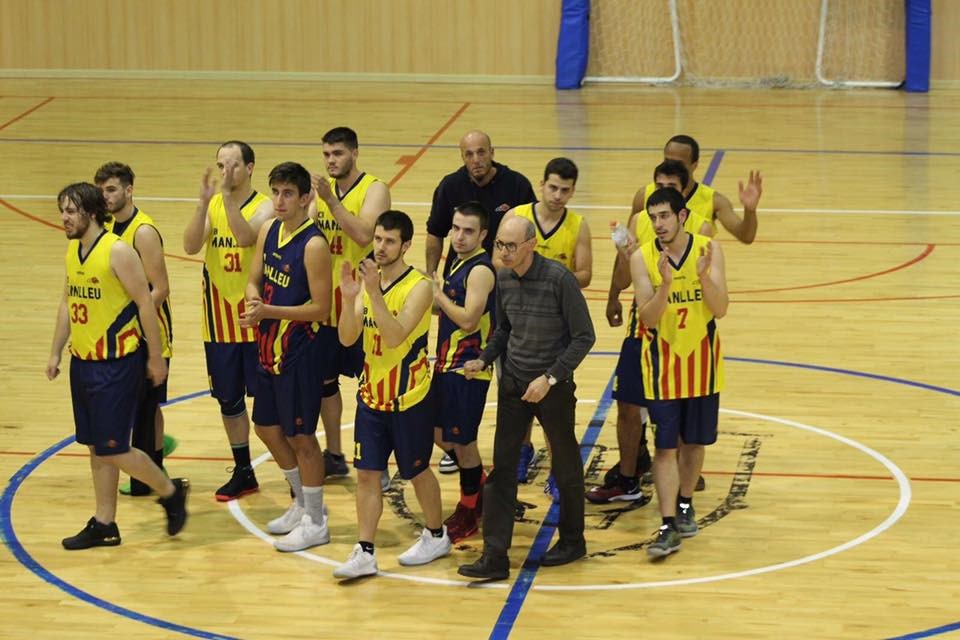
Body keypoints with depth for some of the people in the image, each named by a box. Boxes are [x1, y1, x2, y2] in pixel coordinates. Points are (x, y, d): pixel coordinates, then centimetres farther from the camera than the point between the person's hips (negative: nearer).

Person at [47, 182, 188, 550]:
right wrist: (56, 353, 16)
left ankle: (171, 492, 16)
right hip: (83, 361, 8)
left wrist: (156, 357, -12)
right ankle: (104, 525, 19)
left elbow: (146, 303, -14)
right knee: (96, 447, 11)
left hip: (116, 364, -8)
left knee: (113, 448, -5)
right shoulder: (72, 251, 8)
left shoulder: (118, 252, -16)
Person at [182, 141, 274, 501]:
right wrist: (204, 201, -26)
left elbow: (246, 237, -30)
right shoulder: (212, 205, 2)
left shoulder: (264, 207, -9)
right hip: (219, 321, 5)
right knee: (228, 400, 13)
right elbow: (190, 246, -14)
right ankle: (243, 472, 25)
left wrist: (229, 196, -34)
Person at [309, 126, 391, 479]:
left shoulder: (374, 190, -10)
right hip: (326, 298, 6)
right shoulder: (323, 187, 7)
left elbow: (363, 235, -25)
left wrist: (331, 200, -28)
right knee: (325, 378, 13)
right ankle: (333, 456, 25)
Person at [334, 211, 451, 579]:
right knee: (367, 473, 3)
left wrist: (375, 293, -35)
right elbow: (347, 338, -4)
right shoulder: (369, 281, 2)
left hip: (409, 399, -5)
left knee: (417, 471, 11)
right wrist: (349, 298, -20)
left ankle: (436, 536, 31)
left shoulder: (419, 287, -16)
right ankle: (364, 554, 6)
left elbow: (395, 336, -28)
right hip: (372, 395, 5)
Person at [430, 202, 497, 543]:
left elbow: (468, 319, -25)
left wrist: (438, 294, -15)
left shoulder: (480, 270, -19)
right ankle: (481, 488, 33)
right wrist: (438, 296, 2)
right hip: (448, 363, 9)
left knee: (462, 440, 2)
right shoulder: (457, 263, 10)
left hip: (468, 367, -9)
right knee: (442, 436, 16)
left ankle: (468, 512, 16)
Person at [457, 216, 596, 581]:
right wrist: (483, 360, -2)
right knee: (501, 470, -1)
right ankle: (495, 557, 0)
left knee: (565, 468, 12)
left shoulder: (558, 278, -18)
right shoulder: (503, 278, 0)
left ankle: (572, 541, 32)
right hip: (513, 384, 5)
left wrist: (550, 378, -20)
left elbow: (584, 336, -14)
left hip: (553, 386, -5)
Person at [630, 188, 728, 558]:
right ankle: (668, 527, -6)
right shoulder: (643, 258, -11)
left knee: (694, 441, 14)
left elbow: (721, 310, -12)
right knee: (665, 446, -5)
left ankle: (685, 505, 35)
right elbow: (648, 318, -16)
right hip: (663, 363, -1)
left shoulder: (708, 250, -8)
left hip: (702, 360, 2)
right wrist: (666, 284, -32)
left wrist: (703, 275, -28)